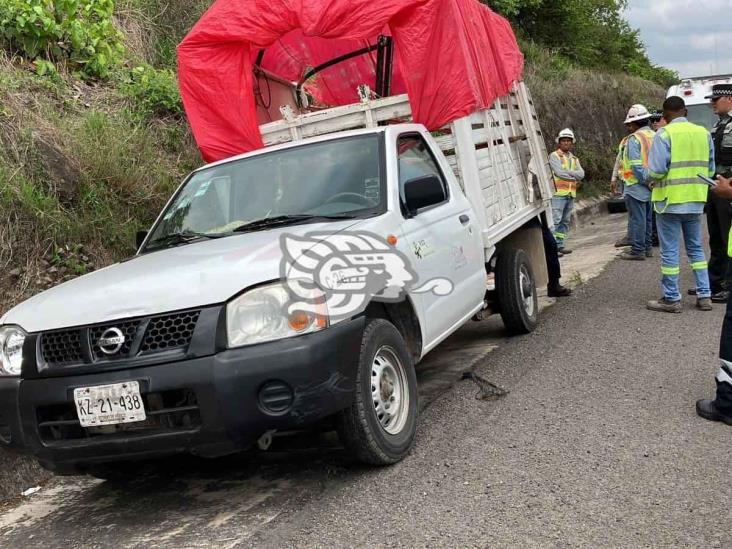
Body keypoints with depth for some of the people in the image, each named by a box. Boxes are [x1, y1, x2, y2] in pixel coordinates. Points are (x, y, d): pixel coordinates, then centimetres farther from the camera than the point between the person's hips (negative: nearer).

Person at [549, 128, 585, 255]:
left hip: (571, 194, 7)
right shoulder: (554, 156, -1)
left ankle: (560, 245, 14)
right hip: (558, 193, -7)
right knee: (555, 220, -10)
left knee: (565, 221, 8)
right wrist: (574, 176, -4)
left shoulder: (574, 159, 19)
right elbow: (559, 172, -15)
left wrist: (567, 172, -9)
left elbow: (581, 174, 3)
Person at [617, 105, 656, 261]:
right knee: (648, 218, 15)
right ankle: (647, 247, 23)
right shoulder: (655, 137, 8)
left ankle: (637, 250, 0)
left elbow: (636, 165, -19)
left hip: (637, 185, -8)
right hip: (651, 186, 8)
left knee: (637, 219, -3)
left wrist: (646, 181, -13)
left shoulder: (634, 139, -14)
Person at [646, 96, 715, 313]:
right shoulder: (703, 133, 6)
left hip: (670, 200, -5)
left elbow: (656, 170, -18)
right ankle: (704, 296, 17)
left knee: (670, 251, 2)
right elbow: (710, 168, 10)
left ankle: (672, 299, 8)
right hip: (695, 201, 6)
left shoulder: (664, 134, -12)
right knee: (696, 248, 17)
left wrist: (653, 179, 3)